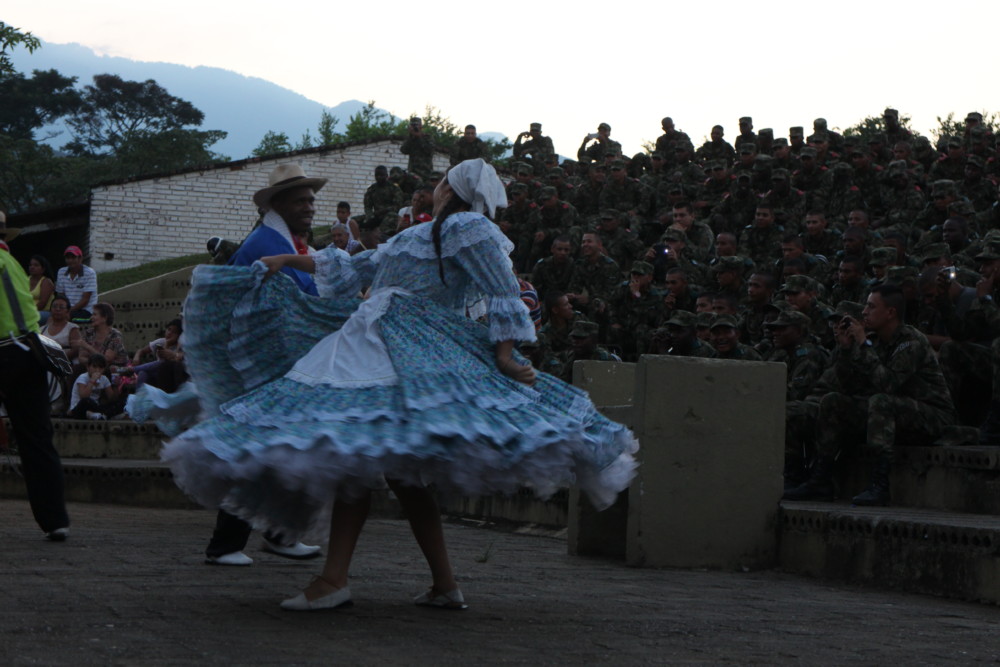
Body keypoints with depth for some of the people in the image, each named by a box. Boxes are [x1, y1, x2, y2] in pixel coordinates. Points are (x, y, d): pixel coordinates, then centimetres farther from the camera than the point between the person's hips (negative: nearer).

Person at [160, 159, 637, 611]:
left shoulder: (467, 227, -1)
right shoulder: (415, 237, 27)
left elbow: (504, 293, -6)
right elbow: (352, 271, 35)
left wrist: (504, 356, -14)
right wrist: (291, 261, 35)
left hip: (404, 351, -9)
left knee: (352, 450, -18)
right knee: (396, 469, 6)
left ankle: (334, 580, -22)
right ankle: (444, 585, 7)